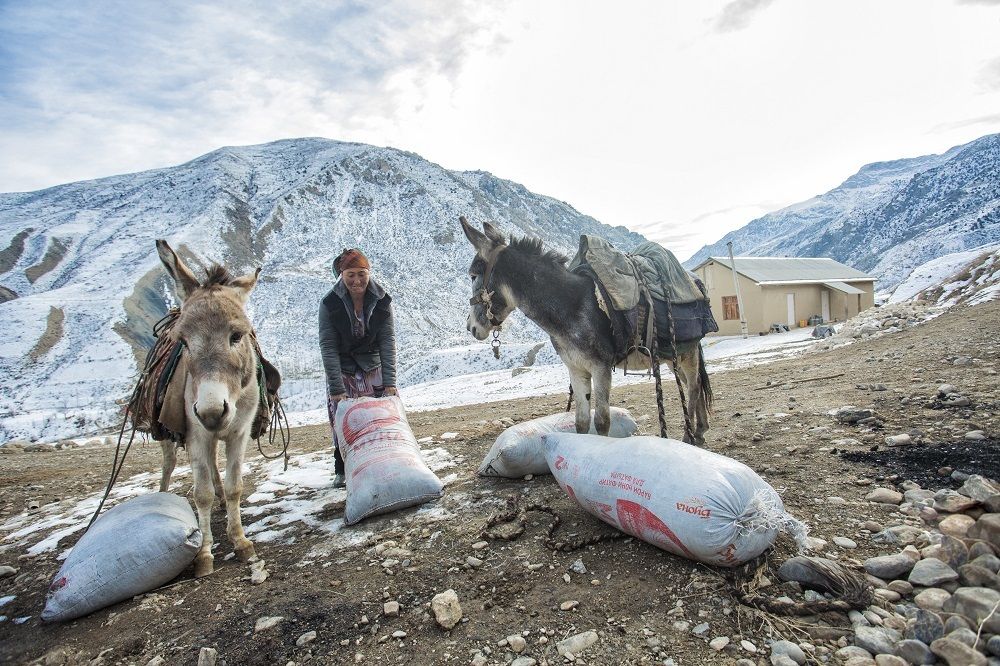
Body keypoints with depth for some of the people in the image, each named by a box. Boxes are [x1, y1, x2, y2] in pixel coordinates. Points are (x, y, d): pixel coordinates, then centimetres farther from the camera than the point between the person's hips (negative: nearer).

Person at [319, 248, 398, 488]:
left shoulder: (382, 302, -12)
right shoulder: (329, 304, -17)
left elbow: (388, 342, -14)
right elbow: (328, 347, -18)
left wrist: (389, 382, -20)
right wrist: (337, 388, -23)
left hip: (373, 368, 2)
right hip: (342, 371, -1)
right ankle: (341, 470, 21)